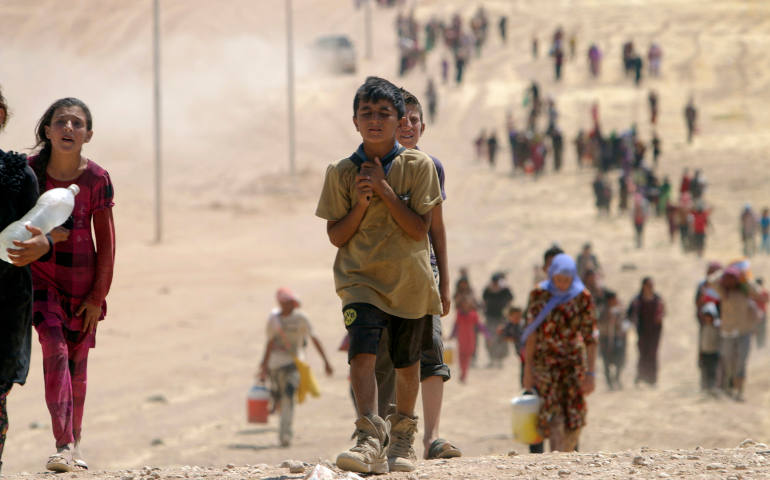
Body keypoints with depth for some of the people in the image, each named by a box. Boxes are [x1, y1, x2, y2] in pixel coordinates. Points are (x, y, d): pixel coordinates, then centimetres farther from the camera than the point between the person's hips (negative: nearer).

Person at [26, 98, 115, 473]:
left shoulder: (97, 179, -10)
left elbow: (106, 241, -4)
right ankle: (64, 445, -23)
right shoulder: (29, 171, -9)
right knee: (55, 350, -17)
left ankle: (75, 440, 27)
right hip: (41, 276, -1)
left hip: (83, 281, 1)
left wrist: (98, 296, -5)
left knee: (77, 361, 10)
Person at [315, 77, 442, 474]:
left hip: (408, 280, 1)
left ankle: (402, 436, 32)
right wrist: (361, 204, -15)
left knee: (406, 361, 13)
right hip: (361, 280, -1)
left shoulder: (418, 166, -4)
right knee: (362, 352, -20)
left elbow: (419, 229, -10)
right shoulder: (341, 173, 0)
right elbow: (336, 236, 1)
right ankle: (370, 439, -29)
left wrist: (383, 189, -16)